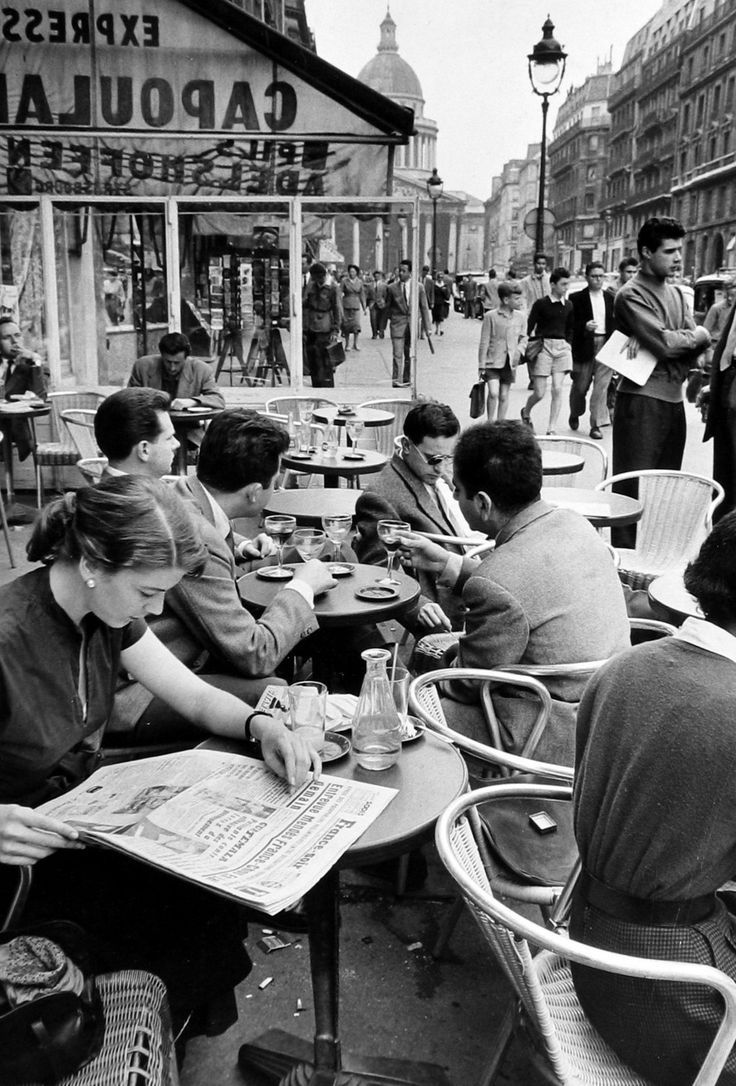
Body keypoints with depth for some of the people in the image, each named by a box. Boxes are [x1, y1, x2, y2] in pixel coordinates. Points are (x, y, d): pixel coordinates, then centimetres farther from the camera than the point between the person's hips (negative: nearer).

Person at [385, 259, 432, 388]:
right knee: (398, 354, -11)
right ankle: (397, 380, -11)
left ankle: (406, 380, 21)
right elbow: (387, 307, 10)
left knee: (409, 354, 10)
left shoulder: (418, 287, 3)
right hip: (397, 323, -2)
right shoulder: (391, 288, 0)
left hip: (413, 323, 2)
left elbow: (424, 307, 4)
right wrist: (392, 318, 8)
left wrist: (427, 327, 1)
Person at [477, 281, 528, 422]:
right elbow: (484, 343, -5)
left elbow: (523, 339, 14)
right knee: (493, 393, -15)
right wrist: (481, 366, -5)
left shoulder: (520, 317, 5)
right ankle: (490, 423, 3)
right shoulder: (491, 316, -7)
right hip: (492, 361, -4)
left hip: (510, 363, 4)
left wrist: (519, 351, -8)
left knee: (504, 396, 8)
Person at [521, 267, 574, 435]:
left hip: (561, 347, 4)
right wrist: (531, 345, -6)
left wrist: (568, 344, 11)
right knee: (539, 393, -2)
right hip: (543, 346, -4)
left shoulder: (568, 305, 10)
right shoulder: (541, 303, -4)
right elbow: (529, 327, -1)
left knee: (557, 388, -7)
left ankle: (551, 429, 0)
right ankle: (526, 412, 31)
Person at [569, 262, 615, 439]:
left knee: (601, 386, -4)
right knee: (580, 385, 9)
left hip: (606, 346, 2)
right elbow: (570, 324, -5)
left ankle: (596, 425, 0)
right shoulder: (577, 298, 0)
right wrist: (584, 326, -22)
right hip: (585, 347, -2)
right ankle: (575, 414, 36)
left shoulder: (610, 299, 10)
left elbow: (614, 324, 13)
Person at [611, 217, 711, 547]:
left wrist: (666, 339, -14)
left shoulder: (676, 293, 16)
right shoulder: (631, 295, -9)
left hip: (674, 399, 8)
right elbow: (667, 344, -19)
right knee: (633, 489, -5)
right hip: (642, 400, -8)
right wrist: (696, 335, 0)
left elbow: (699, 342, 5)